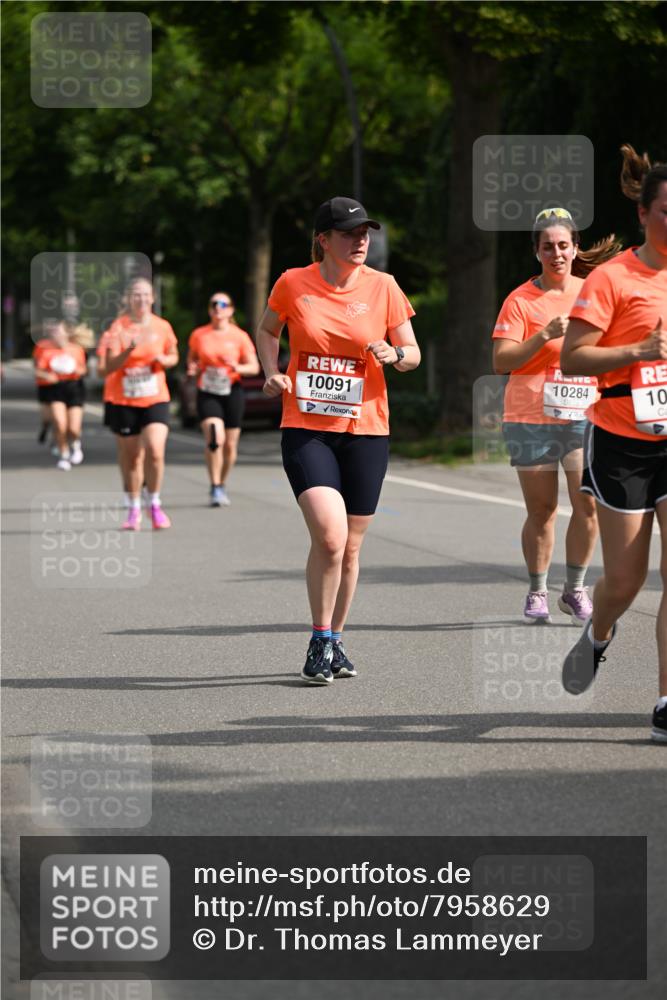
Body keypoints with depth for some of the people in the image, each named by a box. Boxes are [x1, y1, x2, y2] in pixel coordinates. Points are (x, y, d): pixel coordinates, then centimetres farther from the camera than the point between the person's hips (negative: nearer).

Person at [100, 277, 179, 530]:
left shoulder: (162, 327, 0)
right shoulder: (119, 327, -7)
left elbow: (173, 356, 16)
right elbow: (108, 367, -14)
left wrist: (164, 360, -7)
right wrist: (129, 350, -30)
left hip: (155, 399, 1)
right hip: (124, 401, -1)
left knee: (155, 452, -16)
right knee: (131, 456, 7)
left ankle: (155, 504, 3)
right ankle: (134, 509, 23)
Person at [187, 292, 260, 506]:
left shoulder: (240, 336, 1)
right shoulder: (198, 335, 4)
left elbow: (254, 367, 2)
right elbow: (191, 358, 19)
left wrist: (238, 368, -18)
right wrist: (192, 368, -4)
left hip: (232, 392, 1)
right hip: (207, 393, -1)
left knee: (230, 445, 7)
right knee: (215, 437, -22)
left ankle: (222, 486, 29)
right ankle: (215, 488, -14)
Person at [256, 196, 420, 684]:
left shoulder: (382, 287, 0)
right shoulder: (293, 283, -2)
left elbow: (413, 354, 7)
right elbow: (268, 330, 17)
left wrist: (394, 354, -15)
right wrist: (272, 373, 0)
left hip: (365, 430, 2)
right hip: (306, 428, -2)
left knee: (350, 547, 7)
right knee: (329, 536, -18)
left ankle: (336, 640, 27)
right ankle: (320, 643, -2)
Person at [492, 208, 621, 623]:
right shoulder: (521, 300, -2)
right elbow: (501, 361, -11)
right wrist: (545, 335, -22)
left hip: (586, 417, 2)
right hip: (532, 419, -2)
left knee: (588, 504, -8)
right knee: (541, 509, 2)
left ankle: (576, 589, 7)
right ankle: (538, 592, 17)